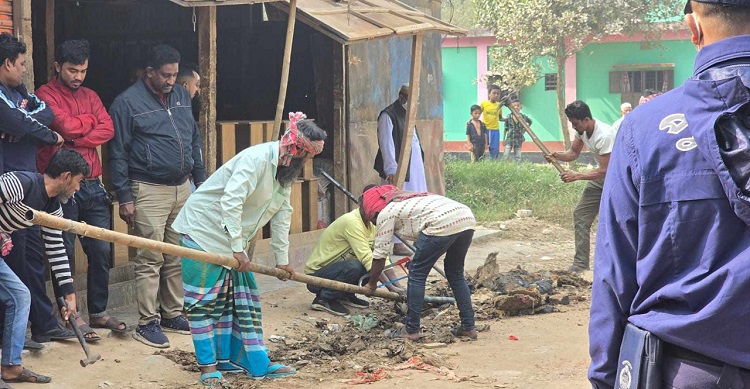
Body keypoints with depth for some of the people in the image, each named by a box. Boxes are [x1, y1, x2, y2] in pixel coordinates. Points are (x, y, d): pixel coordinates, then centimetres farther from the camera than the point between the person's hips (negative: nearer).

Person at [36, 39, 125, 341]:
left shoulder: (90, 96, 15)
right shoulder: (45, 95, -3)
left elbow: (107, 130, 0)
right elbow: (65, 125, -18)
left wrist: (74, 139, -11)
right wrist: (90, 120, 0)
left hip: (92, 186, 6)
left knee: (101, 251, 9)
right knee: (64, 253, 0)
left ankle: (99, 311, 21)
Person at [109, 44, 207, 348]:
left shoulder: (181, 95, 13)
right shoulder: (128, 102, -6)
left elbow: (195, 140, 20)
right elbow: (118, 154, -6)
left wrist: (201, 179, 15)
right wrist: (124, 197, -10)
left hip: (182, 188, 6)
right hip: (148, 191, -6)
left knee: (178, 257, 10)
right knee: (150, 260, -6)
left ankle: (173, 315, 20)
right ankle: (147, 323, -1)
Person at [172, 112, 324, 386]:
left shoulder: (286, 171, 7)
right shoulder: (258, 158, -23)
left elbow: (282, 216, 13)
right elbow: (231, 201, -30)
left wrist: (282, 259, 15)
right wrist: (238, 249, -28)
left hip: (232, 238, 10)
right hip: (204, 228, -10)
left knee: (242, 299, 11)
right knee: (205, 301, -5)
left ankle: (256, 363, 16)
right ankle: (208, 365, -1)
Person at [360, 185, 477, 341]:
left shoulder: (385, 213, 12)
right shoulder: (405, 199, 35)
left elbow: (379, 255, 15)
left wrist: (372, 284, 28)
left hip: (443, 223, -8)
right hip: (468, 218, 8)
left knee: (416, 273, 7)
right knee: (455, 273, 24)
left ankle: (411, 330, 11)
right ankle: (468, 327, 24)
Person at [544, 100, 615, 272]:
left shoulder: (604, 136, -32)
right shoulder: (581, 129, -5)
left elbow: (605, 171, -29)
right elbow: (574, 153, 9)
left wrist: (576, 176, -29)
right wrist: (558, 156, -13)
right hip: (600, 177, 9)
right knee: (580, 215, 2)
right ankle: (581, 263, 4)